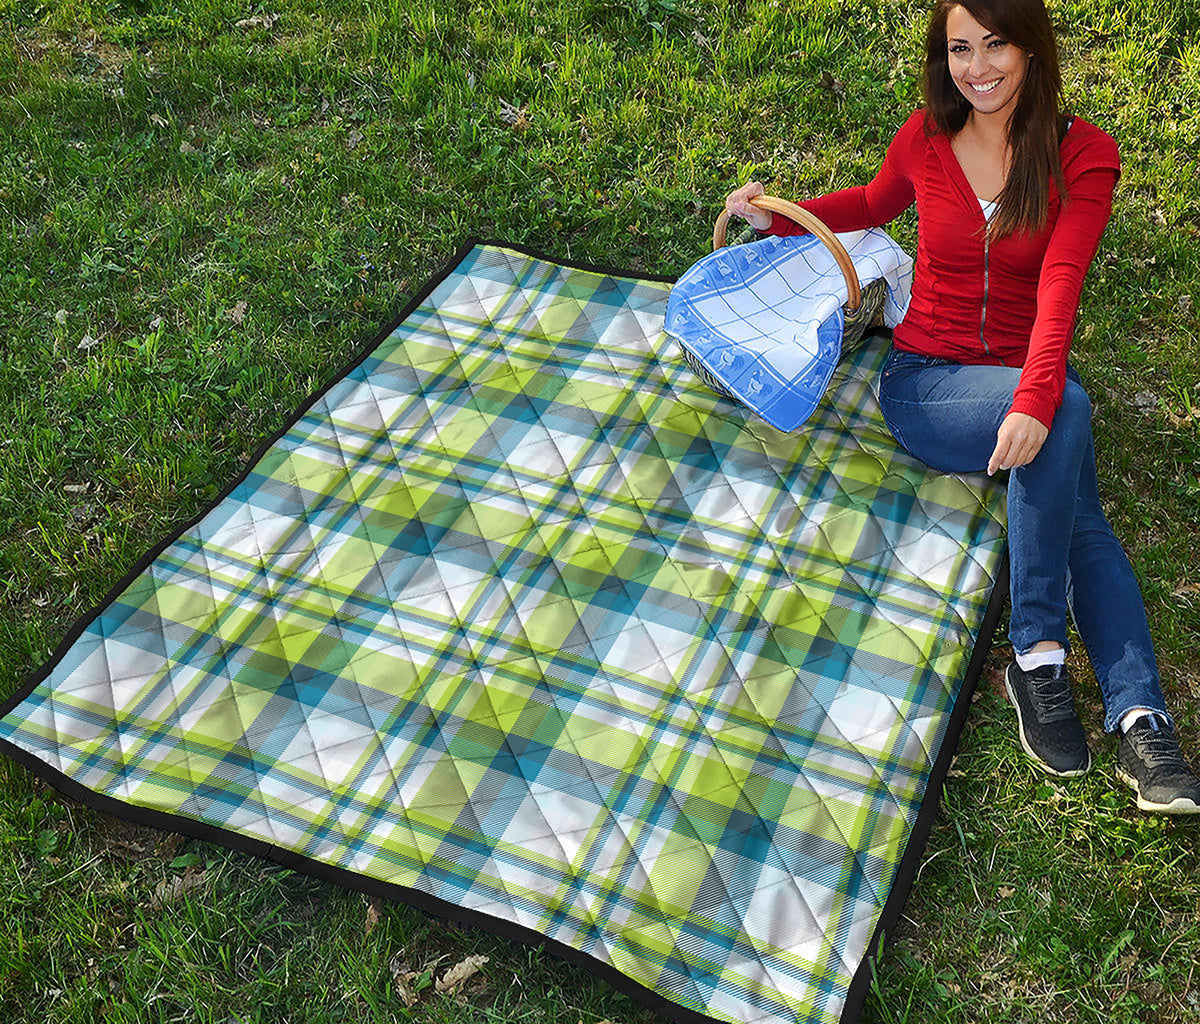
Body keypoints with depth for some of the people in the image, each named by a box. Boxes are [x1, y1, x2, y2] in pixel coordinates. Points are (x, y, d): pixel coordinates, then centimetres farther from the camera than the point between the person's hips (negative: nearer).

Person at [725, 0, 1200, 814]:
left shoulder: (1083, 155, -4)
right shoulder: (924, 141, 2)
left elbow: (1059, 288, -19)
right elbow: (875, 204, 26)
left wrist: (1034, 400, -36)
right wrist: (780, 217, 11)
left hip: (1026, 383, 1)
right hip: (925, 381, -1)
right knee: (1069, 410, -32)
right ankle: (1038, 650, -28)